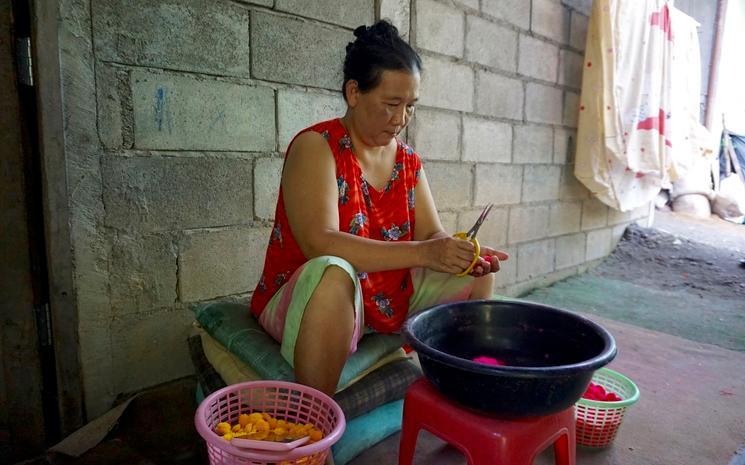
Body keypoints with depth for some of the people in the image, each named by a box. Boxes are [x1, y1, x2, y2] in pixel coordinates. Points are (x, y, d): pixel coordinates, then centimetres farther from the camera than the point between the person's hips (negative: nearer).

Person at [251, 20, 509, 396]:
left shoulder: (408, 160, 5)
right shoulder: (315, 147, -15)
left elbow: (433, 234, 3)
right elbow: (321, 244, -28)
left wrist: (465, 253, -20)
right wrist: (423, 253, -33)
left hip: (389, 301, 7)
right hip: (308, 298, -6)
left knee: (478, 276, 2)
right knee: (333, 272, -38)